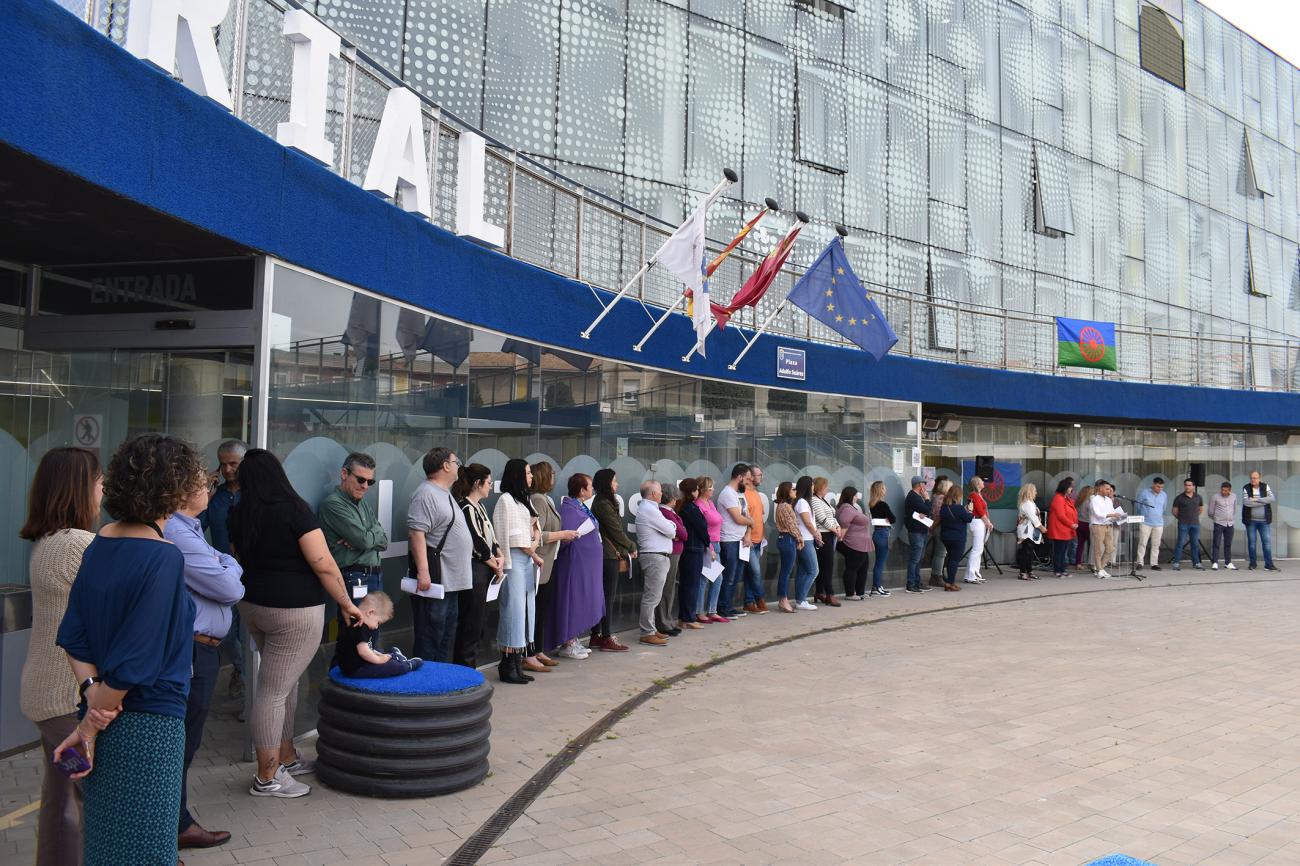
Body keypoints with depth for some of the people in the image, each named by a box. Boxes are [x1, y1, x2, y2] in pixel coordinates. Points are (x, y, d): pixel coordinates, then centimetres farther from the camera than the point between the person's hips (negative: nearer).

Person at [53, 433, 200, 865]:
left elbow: (73, 636, 5)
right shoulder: (164, 558, -21)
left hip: (105, 712, 8)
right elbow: (135, 660, -21)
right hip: (150, 722, -8)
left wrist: (92, 691, -5)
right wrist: (90, 725, -10)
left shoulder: (100, 544, 3)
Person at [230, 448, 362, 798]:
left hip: (253, 605, 8)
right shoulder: (293, 509, -14)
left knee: (285, 683, 20)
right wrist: (346, 604, -5)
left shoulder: (239, 515, 7)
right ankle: (267, 778, 10)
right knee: (274, 691, 0)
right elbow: (324, 565, -15)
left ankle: (287, 759, 31)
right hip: (294, 612, -7)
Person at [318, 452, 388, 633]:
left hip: (375, 578, 8)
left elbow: (383, 542, 8)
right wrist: (376, 531, 3)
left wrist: (360, 540, -11)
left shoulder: (363, 503, 16)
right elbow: (364, 540, -18)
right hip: (355, 582, -8)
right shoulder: (333, 503, -11)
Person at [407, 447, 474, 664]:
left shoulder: (445, 494, 19)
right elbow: (416, 533, -22)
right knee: (429, 637, -5)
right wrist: (422, 571, -27)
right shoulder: (426, 494, -13)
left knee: (447, 636, 15)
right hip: (433, 580, -10)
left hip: (450, 580, 10)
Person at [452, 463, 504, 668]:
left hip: (483, 573, 10)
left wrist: (500, 556, 0)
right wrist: (496, 566, -4)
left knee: (477, 624, 14)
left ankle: (469, 670, 22)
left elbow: (490, 536, 17)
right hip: (473, 573, -10)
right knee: (470, 627, -3)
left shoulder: (479, 507, 15)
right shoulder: (466, 508, -15)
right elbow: (478, 544, -15)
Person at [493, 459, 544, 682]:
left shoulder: (525, 500, 18)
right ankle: (508, 665, -3)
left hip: (528, 559, 8)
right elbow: (515, 536, -10)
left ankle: (519, 661, 13)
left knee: (526, 608, 7)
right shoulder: (506, 500, -8)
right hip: (515, 560, -8)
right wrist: (535, 555, -2)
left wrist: (535, 542, -2)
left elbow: (535, 527, 20)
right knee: (514, 608, -8)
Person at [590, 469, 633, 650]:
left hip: (608, 555, 10)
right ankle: (606, 638, 1)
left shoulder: (602, 502, 17)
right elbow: (616, 531, -13)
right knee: (608, 597, -4)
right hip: (610, 555, -10)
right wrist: (632, 547, -1)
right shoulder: (604, 504, -14)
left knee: (602, 596, 12)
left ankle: (596, 636, 17)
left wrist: (626, 548, 6)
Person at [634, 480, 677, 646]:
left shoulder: (645, 507, 17)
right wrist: (672, 529, 8)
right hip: (655, 556, -11)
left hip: (652, 556, 11)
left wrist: (669, 527, -2)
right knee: (652, 597, -7)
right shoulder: (650, 510, -17)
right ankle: (647, 634, -5)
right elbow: (671, 531, -12)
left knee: (651, 596, 15)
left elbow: (667, 526, 18)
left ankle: (650, 629, 21)